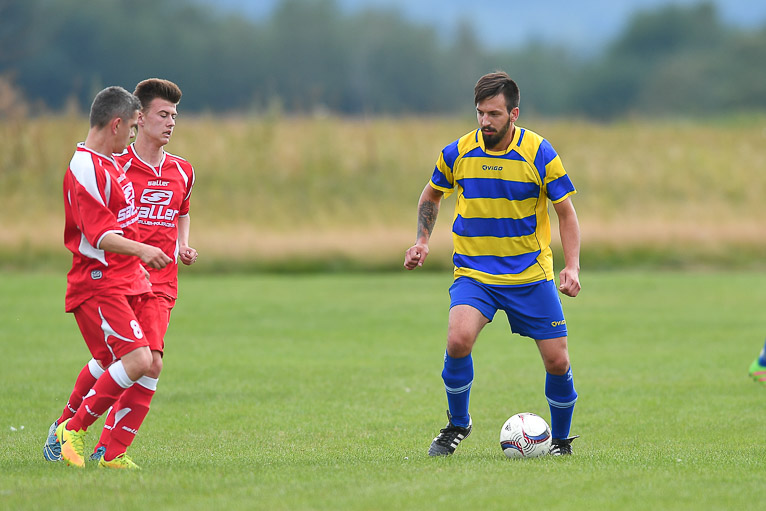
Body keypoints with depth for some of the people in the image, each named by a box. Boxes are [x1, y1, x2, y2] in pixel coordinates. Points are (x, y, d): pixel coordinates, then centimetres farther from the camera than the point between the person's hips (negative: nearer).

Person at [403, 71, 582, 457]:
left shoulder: (539, 154, -10)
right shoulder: (457, 154, -5)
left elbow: (566, 212, -2)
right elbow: (431, 195, 16)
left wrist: (571, 266, -13)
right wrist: (422, 241, 2)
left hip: (531, 274, 0)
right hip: (473, 274, 0)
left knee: (557, 361, -3)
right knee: (458, 339, -26)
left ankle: (561, 440, 24)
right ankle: (457, 424, -2)